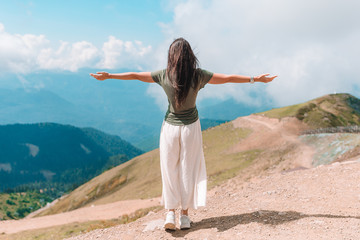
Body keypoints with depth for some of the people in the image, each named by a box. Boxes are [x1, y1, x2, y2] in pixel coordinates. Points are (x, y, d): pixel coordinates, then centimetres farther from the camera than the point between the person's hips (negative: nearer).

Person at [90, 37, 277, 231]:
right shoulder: (198, 75, -10)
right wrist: (256, 79, 6)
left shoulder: (163, 75, -8)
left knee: (169, 170, 11)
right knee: (188, 170, 10)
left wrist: (108, 76, 13)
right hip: (191, 127, 0)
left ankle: (170, 213, 9)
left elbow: (133, 75, 1)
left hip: (170, 127, 0)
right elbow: (228, 78, -5)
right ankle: (184, 216, 18)